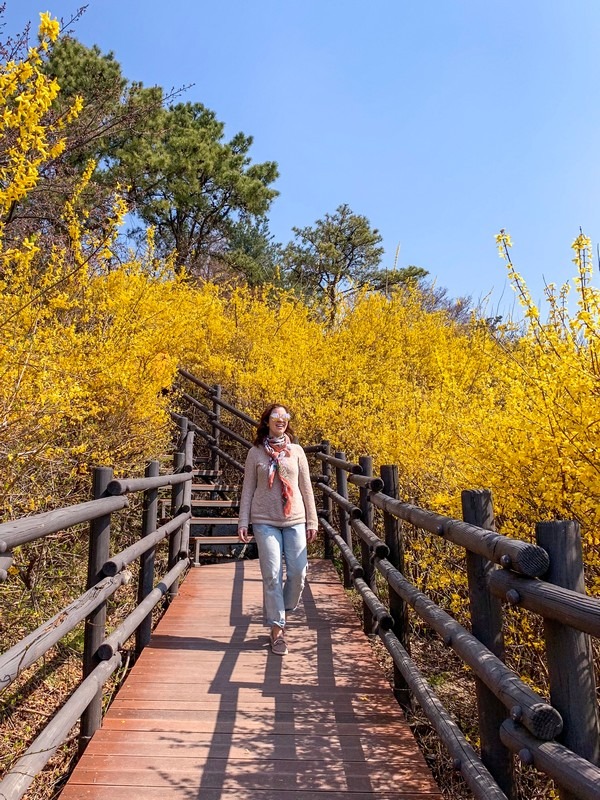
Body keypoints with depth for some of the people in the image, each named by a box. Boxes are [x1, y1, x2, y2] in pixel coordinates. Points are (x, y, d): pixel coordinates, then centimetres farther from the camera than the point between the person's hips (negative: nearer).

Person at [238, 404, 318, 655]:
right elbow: (247, 490, 4)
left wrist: (312, 521, 7)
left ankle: (282, 611, 27)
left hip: (295, 521, 2)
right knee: (272, 575, -2)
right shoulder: (255, 453, 2)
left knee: (298, 572, 0)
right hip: (265, 521, -2)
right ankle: (277, 628, 11)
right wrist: (243, 523, -1)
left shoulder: (297, 451, 5)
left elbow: (306, 488, 8)